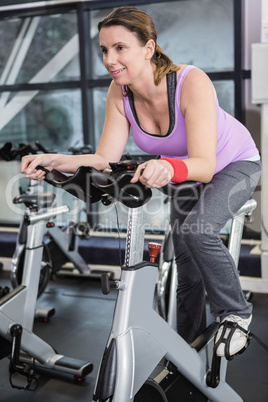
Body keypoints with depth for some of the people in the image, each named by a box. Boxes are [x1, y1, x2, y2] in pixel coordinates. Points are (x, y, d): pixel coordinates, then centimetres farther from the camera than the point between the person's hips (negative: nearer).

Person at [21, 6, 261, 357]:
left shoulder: (191, 82, -36)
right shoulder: (120, 92, -21)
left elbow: (205, 164, -44)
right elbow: (105, 159, -25)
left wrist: (170, 167, -65)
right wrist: (53, 161, -40)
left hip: (236, 164, -5)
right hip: (187, 172, 5)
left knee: (196, 231, -32)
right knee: (185, 262, 10)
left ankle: (235, 314, -5)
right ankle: (188, 342, 33)